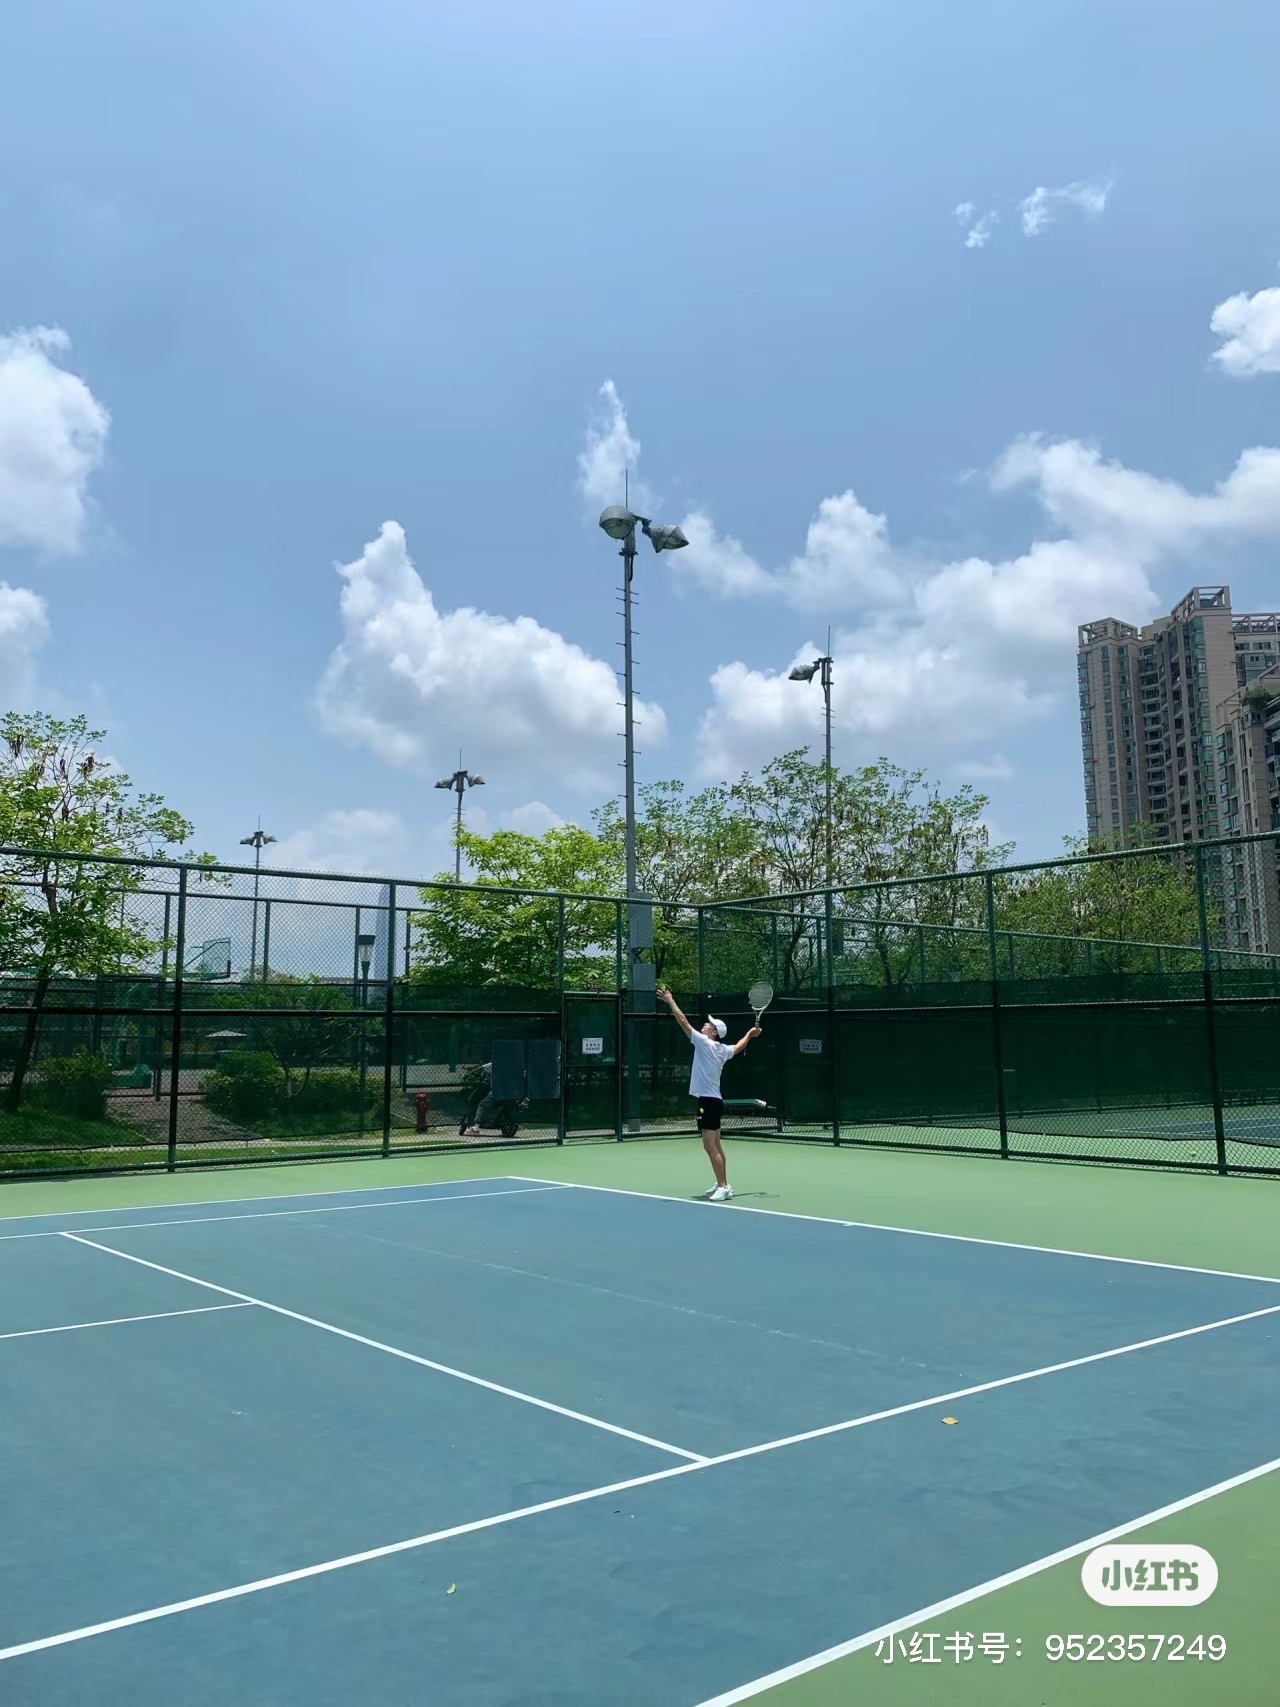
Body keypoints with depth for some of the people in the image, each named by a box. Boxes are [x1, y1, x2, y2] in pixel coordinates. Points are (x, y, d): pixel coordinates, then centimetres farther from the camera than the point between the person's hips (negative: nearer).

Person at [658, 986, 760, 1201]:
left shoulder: (705, 1043, -14)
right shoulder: (723, 1049, 9)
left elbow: (683, 1023, -14)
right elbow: (738, 1047, 32)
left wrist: (670, 1001, -9)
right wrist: (750, 1034, 49)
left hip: (708, 1100, -10)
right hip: (713, 1099, 10)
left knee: (709, 1145, -11)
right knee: (715, 1144, 17)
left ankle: (723, 1187, -13)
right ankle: (723, 1184, 25)